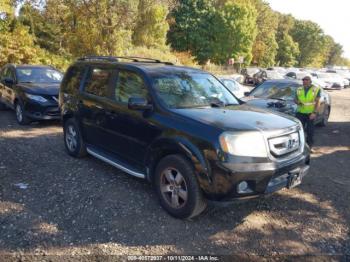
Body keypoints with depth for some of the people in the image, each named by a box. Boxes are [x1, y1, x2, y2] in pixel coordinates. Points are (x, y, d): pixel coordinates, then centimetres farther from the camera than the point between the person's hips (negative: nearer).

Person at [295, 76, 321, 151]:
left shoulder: (316, 89, -1)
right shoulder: (299, 89, 9)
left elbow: (317, 102, -5)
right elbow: (295, 99, 18)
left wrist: (314, 112, -15)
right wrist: (298, 102, -7)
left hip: (311, 113, -2)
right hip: (300, 113, 2)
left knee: (310, 131, 4)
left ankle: (310, 146, 15)